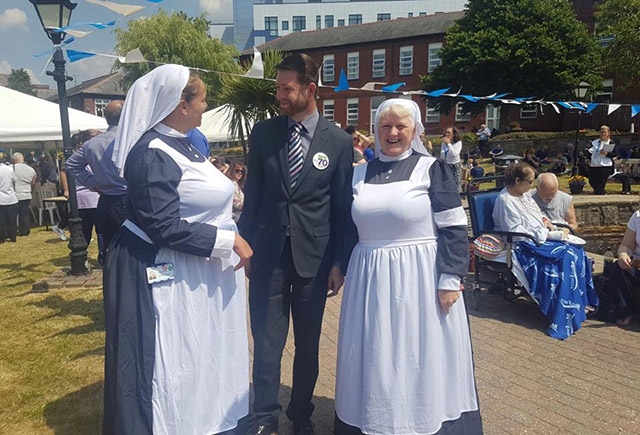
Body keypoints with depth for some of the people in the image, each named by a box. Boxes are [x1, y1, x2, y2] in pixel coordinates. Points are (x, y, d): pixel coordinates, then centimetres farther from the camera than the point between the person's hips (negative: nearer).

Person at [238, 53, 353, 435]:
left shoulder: (339, 141, -3)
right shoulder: (263, 133, 2)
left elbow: (343, 208, -1)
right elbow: (252, 194, 5)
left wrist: (339, 262, -1)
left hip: (314, 256, 0)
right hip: (268, 253, 1)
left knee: (308, 343, 14)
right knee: (266, 343, 7)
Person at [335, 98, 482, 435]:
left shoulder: (432, 169, -4)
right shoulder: (361, 173, 9)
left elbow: (454, 229, -8)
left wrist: (450, 280, -13)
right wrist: (340, 268, 11)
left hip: (419, 278, -4)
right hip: (370, 279, 4)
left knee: (419, 361, 6)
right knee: (375, 359, 13)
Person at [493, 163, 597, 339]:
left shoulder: (525, 194, 11)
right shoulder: (505, 201, -17)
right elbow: (517, 233, -20)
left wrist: (545, 220, 5)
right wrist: (543, 234, -17)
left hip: (539, 238, 9)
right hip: (525, 246, -9)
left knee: (576, 251, -6)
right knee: (564, 257, -22)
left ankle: (582, 301, 2)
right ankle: (568, 311, -11)